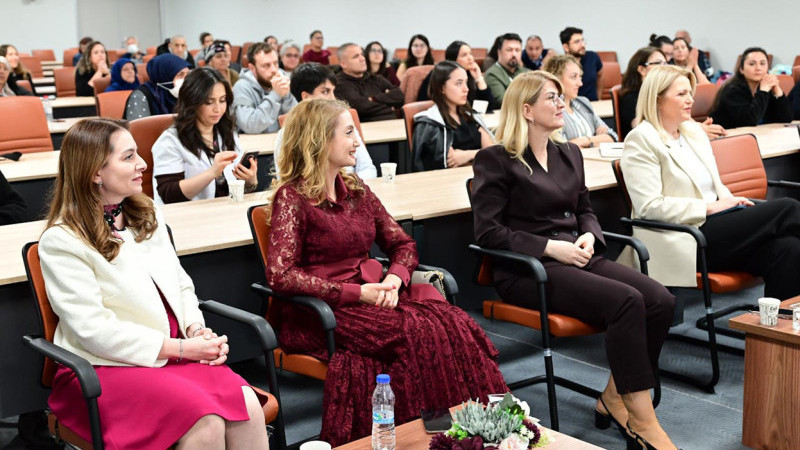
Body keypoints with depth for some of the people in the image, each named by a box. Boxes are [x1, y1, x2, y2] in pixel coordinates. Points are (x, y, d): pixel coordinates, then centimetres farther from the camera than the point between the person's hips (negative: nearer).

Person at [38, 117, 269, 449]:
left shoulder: (147, 216, 14)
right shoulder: (61, 242, -9)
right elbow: (96, 330, -16)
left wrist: (197, 331, -5)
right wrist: (182, 348, -16)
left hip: (173, 353, 6)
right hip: (105, 368, -6)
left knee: (248, 406, -22)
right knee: (205, 421, -30)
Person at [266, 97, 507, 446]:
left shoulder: (356, 190, 14)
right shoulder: (293, 198, -6)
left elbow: (402, 244, 16)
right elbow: (280, 275, -16)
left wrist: (394, 279, -7)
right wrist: (356, 292, -18)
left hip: (371, 295, 6)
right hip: (322, 312, -6)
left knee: (455, 325, -21)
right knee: (419, 333, -29)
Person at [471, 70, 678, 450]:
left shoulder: (569, 154, 19)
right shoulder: (495, 160, -2)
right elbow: (488, 231, -8)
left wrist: (589, 236, 1)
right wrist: (550, 247, -16)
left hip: (577, 258, 7)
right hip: (526, 272, -7)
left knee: (660, 300, -18)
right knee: (626, 302, -29)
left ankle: (613, 399, -3)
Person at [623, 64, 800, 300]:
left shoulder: (694, 130, 19)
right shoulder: (641, 140, -5)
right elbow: (649, 206, -14)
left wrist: (732, 201, 2)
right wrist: (709, 208, -14)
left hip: (713, 224, 8)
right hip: (685, 240, -8)